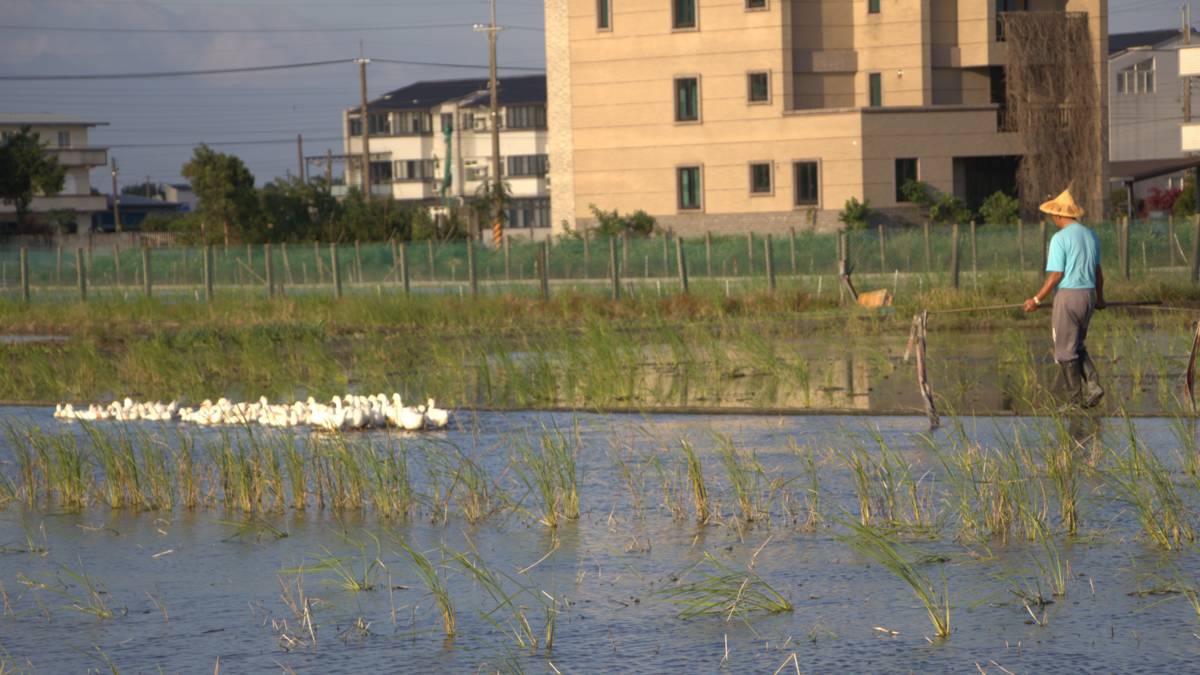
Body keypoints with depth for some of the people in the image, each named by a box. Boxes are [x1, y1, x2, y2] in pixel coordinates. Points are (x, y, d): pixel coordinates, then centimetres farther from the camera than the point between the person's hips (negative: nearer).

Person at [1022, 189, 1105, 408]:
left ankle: (1074, 400, 3)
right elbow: (1098, 271, 17)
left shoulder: (1060, 238, -13)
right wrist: (1100, 298, 31)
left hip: (1068, 295, -7)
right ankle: (1093, 385, 3)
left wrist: (1037, 300, -8)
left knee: (1066, 350, 2)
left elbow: (1056, 275, -15)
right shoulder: (1091, 236, 10)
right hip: (1088, 295, 7)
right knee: (1078, 347, 21)